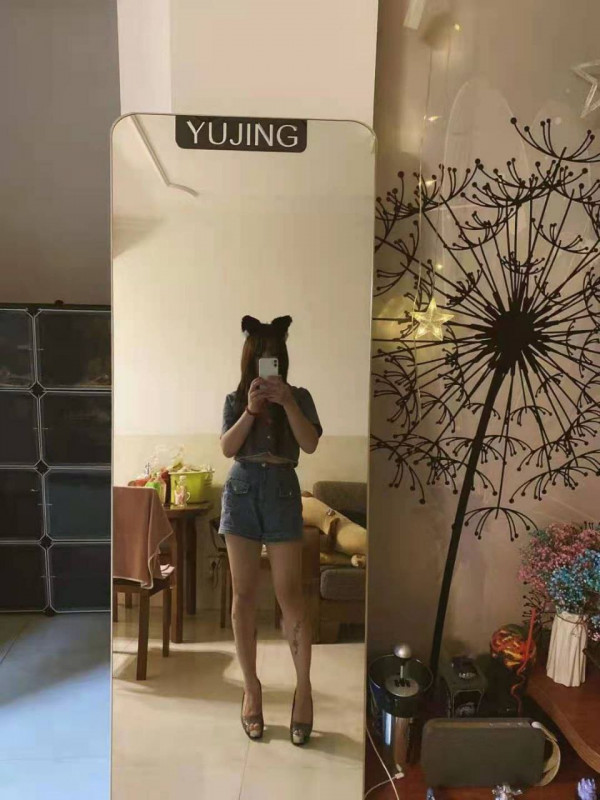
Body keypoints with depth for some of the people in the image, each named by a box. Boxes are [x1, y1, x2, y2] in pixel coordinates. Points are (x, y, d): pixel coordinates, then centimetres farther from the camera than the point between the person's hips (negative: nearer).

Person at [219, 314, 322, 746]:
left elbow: (310, 444, -9)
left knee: (290, 593, -3)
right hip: (241, 493, 2)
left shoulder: (299, 397, 5)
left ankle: (304, 688, 14)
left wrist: (287, 402, -20)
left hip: (283, 493, -1)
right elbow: (227, 448, -5)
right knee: (244, 594, 6)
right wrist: (251, 409, -18)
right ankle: (251, 687, 21)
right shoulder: (235, 400, 8)